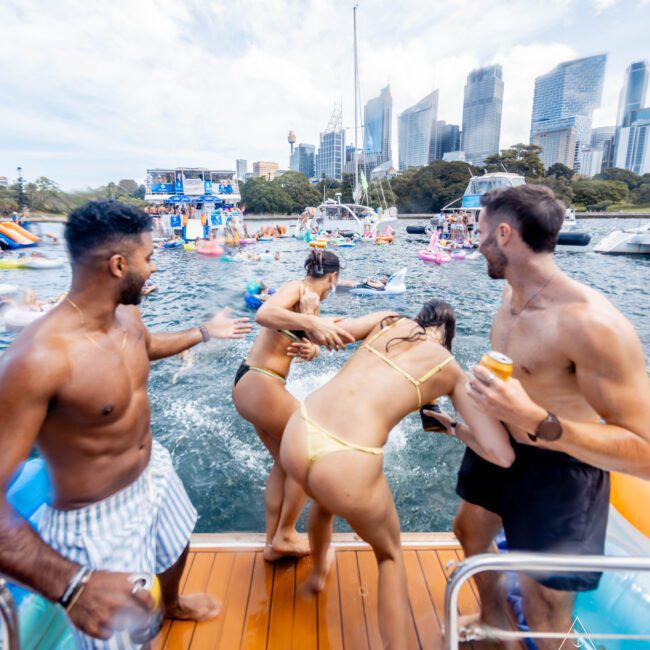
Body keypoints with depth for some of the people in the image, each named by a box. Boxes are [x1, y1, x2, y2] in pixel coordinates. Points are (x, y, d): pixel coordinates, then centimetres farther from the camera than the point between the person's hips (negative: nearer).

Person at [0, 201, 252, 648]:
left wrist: (205, 332, 28)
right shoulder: (37, 359, -35)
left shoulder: (127, 315, -9)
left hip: (155, 471, 8)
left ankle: (173, 605, 68)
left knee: (177, 549, 34)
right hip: (97, 519, -8)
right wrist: (71, 585, -41)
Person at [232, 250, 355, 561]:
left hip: (249, 384, 10)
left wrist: (312, 348, -15)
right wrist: (311, 322, -45)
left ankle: (273, 541, 33)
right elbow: (263, 314, -33)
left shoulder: (308, 299, 14)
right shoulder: (295, 289, -13)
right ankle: (284, 536, 21)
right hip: (261, 387, -10)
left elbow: (313, 339, 7)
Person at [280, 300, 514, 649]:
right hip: (347, 465, -4)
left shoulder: (389, 320, 16)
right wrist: (453, 428, 22)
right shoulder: (450, 369, 10)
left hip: (296, 437, 5)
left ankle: (318, 573, 68)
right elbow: (503, 455, 5)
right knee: (389, 553, 30)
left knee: (324, 497, 41)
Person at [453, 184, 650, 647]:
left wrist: (534, 421, -43)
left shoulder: (591, 322, -32)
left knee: (542, 606, 11)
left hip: (560, 471, -8)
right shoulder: (513, 298, -5)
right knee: (470, 532, 28)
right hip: (503, 446, 9)